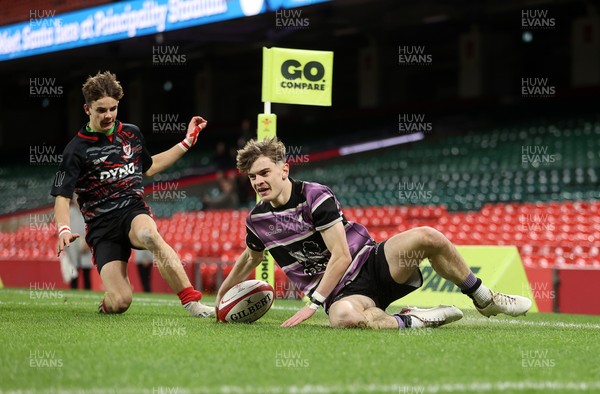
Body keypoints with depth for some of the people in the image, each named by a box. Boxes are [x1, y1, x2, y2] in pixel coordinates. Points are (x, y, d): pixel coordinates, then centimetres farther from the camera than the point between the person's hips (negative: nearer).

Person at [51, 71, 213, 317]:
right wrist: (64, 230, -25)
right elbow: (62, 197, -5)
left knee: (148, 234, -40)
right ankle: (107, 304, 22)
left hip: (134, 211, 2)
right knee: (119, 303, -18)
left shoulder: (131, 134, 11)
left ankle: (191, 301, -39)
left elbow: (148, 167, 30)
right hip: (101, 226, -2)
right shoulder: (77, 150, -4)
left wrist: (187, 142, 29)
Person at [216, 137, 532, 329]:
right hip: (341, 293, 1)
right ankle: (411, 321, -18)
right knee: (345, 318, -42)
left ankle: (485, 299, -6)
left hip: (370, 263, -1)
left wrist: (313, 303, -20)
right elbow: (248, 261, 26)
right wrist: (220, 300, 33)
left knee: (426, 237, -28)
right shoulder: (257, 220, 4)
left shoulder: (316, 197, -11)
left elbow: (341, 256, -15)